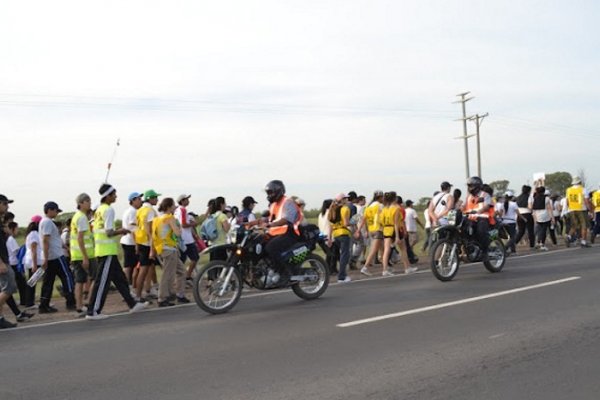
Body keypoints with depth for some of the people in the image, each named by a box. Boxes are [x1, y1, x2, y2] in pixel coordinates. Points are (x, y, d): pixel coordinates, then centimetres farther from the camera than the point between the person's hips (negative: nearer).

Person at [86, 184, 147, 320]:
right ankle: (93, 312, -2)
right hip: (108, 250, -10)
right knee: (102, 282, -5)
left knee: (119, 278, 15)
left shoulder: (99, 210, 15)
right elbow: (109, 233, -20)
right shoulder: (109, 210, -14)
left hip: (100, 250, 10)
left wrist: (117, 231, 16)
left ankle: (132, 304, 23)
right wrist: (120, 231, -4)